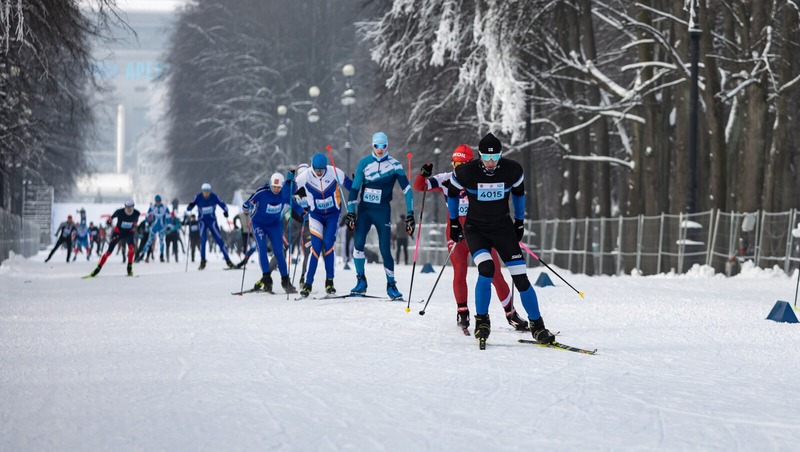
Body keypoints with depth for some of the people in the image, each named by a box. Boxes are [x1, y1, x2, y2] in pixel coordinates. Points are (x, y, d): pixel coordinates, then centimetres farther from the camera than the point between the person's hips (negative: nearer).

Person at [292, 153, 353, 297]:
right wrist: (290, 179, -24)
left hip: (333, 214, 0)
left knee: (328, 245, -11)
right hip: (316, 215, 0)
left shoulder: (335, 173, -16)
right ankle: (308, 283, -6)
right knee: (316, 247, -12)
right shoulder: (306, 176, -14)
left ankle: (329, 281, 3)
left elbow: (349, 185, -4)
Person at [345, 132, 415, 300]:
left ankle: (391, 284, 9)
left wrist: (410, 214, -8)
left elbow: (406, 189, -3)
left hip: (382, 211, -1)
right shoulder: (364, 163, 1)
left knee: (385, 249, -6)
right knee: (358, 243, -14)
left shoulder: (395, 165, -3)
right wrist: (350, 212, -2)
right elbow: (355, 188, 4)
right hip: (364, 209, 1)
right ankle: (361, 281, -1)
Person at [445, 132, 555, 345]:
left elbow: (518, 193, 10)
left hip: (503, 228, 2)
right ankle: (482, 320, -8)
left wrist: (519, 222, 16)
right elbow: (452, 193, 5)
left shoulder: (513, 170, -12)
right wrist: (454, 223, 12)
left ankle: (537, 326, 9)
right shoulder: (465, 172, -16)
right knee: (486, 269, -27)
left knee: (521, 278, -6)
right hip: (475, 229, -2)